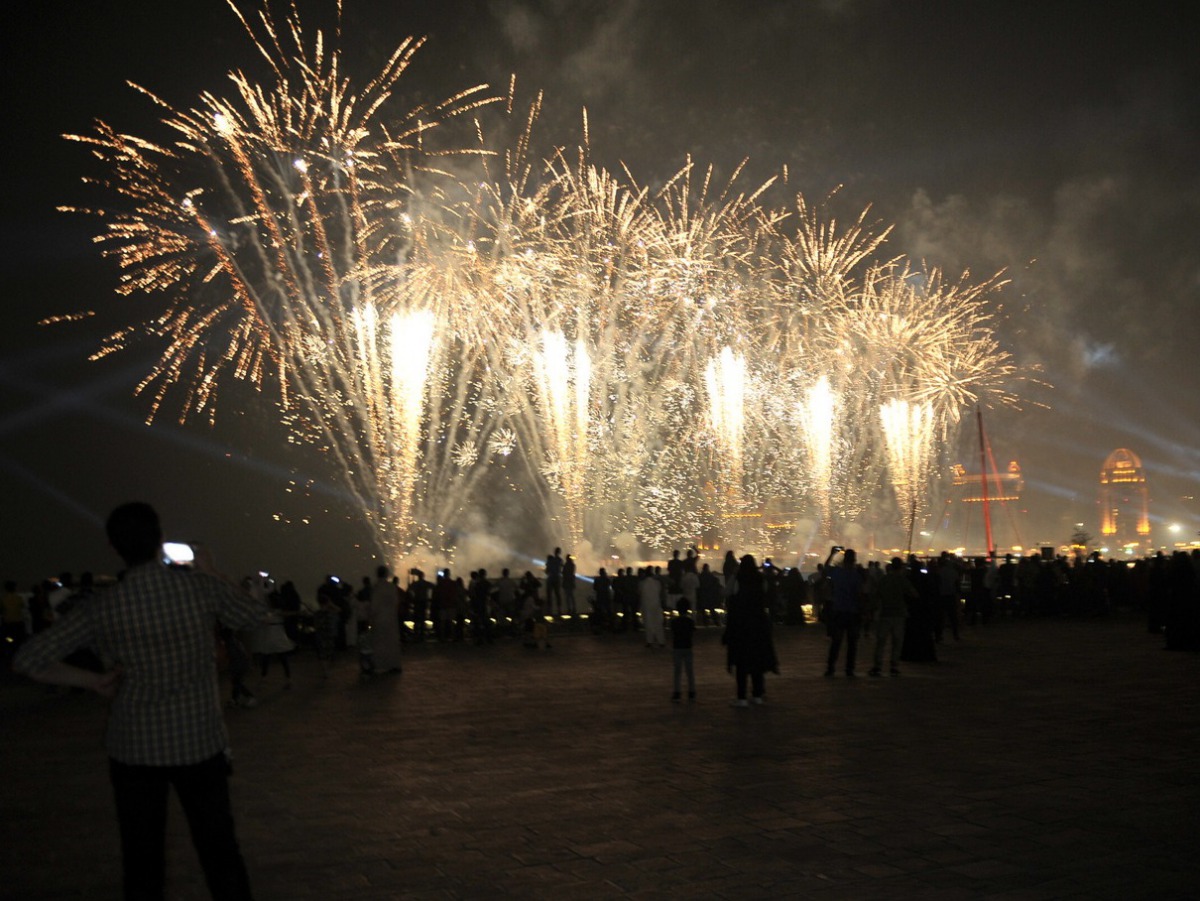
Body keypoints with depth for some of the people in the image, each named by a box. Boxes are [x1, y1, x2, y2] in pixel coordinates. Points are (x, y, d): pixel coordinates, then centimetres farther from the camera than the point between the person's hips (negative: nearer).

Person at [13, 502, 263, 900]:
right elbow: (252, 614, 7)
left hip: (135, 748, 0)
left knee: (143, 860, 11)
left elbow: (27, 660, -11)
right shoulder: (202, 587, -12)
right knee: (219, 850, 12)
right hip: (201, 743, 0)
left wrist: (92, 681, -4)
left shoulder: (102, 609, -12)